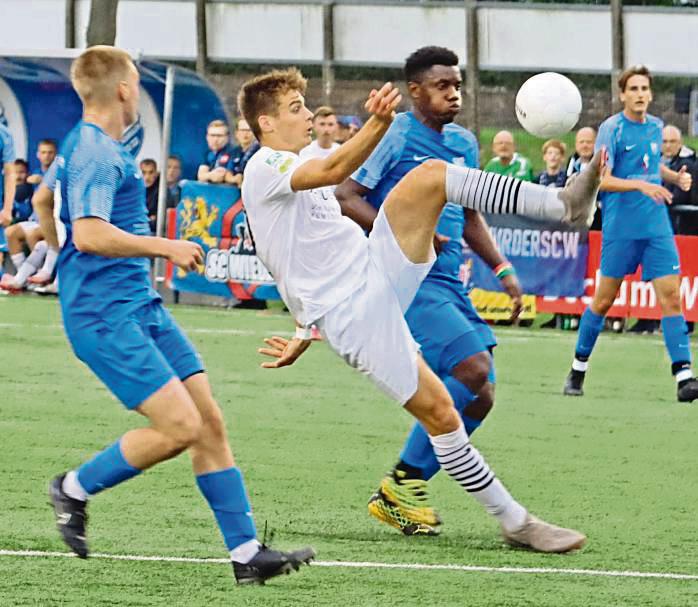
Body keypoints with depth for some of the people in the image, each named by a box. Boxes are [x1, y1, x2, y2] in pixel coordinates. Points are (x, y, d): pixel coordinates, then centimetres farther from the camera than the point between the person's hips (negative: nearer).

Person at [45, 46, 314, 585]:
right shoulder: (96, 154, -16)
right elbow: (88, 234, -28)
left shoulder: (87, 146, 16)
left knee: (210, 421, 3)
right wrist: (165, 247, -20)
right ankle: (75, 488, 3)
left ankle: (246, 552, 2)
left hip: (140, 307, 10)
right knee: (180, 426, -17)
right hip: (106, 317, -10)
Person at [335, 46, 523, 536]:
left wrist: (503, 269, 18)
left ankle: (400, 493, 10)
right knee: (473, 369, -22)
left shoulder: (464, 143, 16)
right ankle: (403, 483, -10)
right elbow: (344, 197, -10)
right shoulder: (395, 137, -7)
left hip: (450, 283, 8)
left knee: (478, 396, 1)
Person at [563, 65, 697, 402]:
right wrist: (641, 185, -28)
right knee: (604, 299, 4)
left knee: (671, 298, -7)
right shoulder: (611, 129, -8)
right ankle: (578, 368, 21)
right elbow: (601, 179, -16)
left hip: (657, 228, 4)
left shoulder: (655, 126, 10)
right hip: (621, 228, -4)